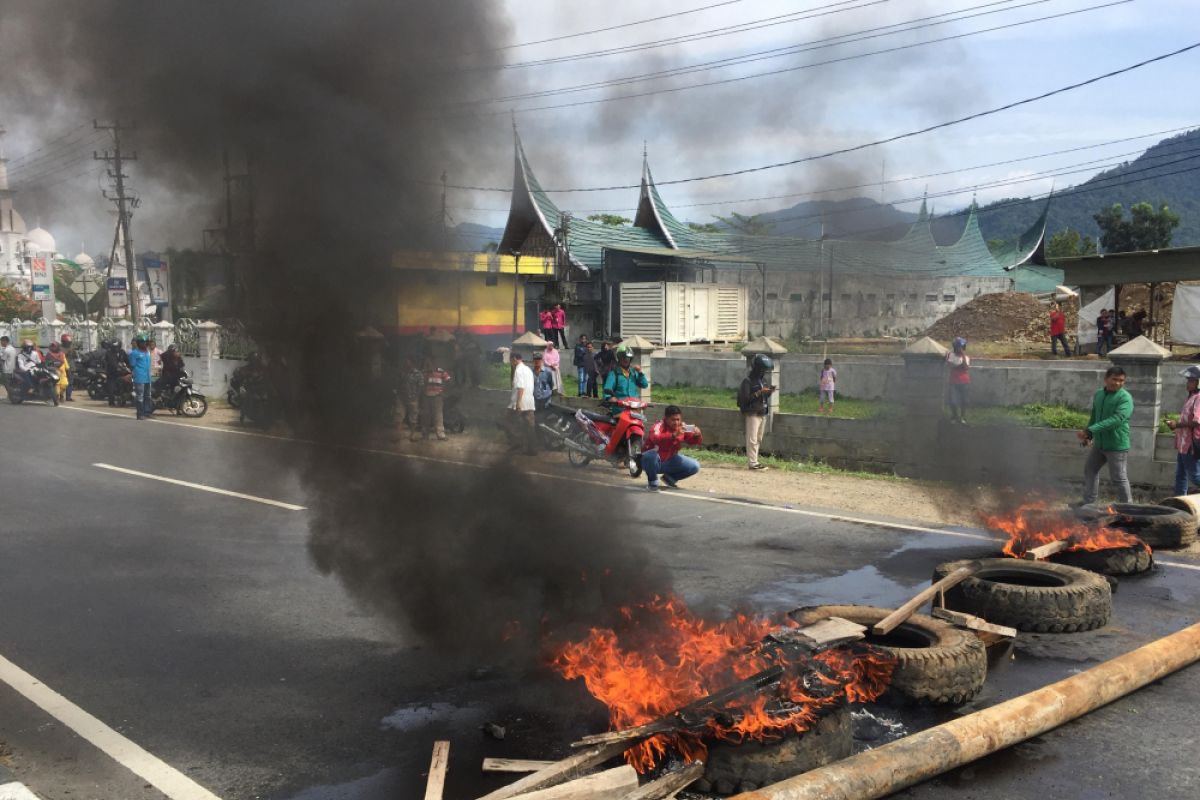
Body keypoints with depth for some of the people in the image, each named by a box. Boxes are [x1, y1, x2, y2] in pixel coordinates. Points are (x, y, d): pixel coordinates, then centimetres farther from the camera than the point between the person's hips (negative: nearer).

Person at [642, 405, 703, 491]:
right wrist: (674, 435, -60)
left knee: (695, 466, -9)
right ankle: (653, 482, -11)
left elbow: (694, 441, -5)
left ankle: (669, 478, 15)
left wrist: (697, 435, -28)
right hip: (654, 461, -6)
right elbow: (655, 438, -48)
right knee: (651, 455, -40)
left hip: (669, 461, 6)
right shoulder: (659, 426, -26)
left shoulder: (682, 426, -8)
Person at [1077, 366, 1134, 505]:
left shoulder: (1125, 398, -16)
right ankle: (1088, 503, 29)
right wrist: (1088, 435, 10)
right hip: (1099, 443, 7)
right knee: (1090, 470, 16)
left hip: (1117, 445, -7)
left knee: (1119, 478, -3)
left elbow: (1116, 420, -29)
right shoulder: (1098, 394, 6)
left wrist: (1089, 430, -35)